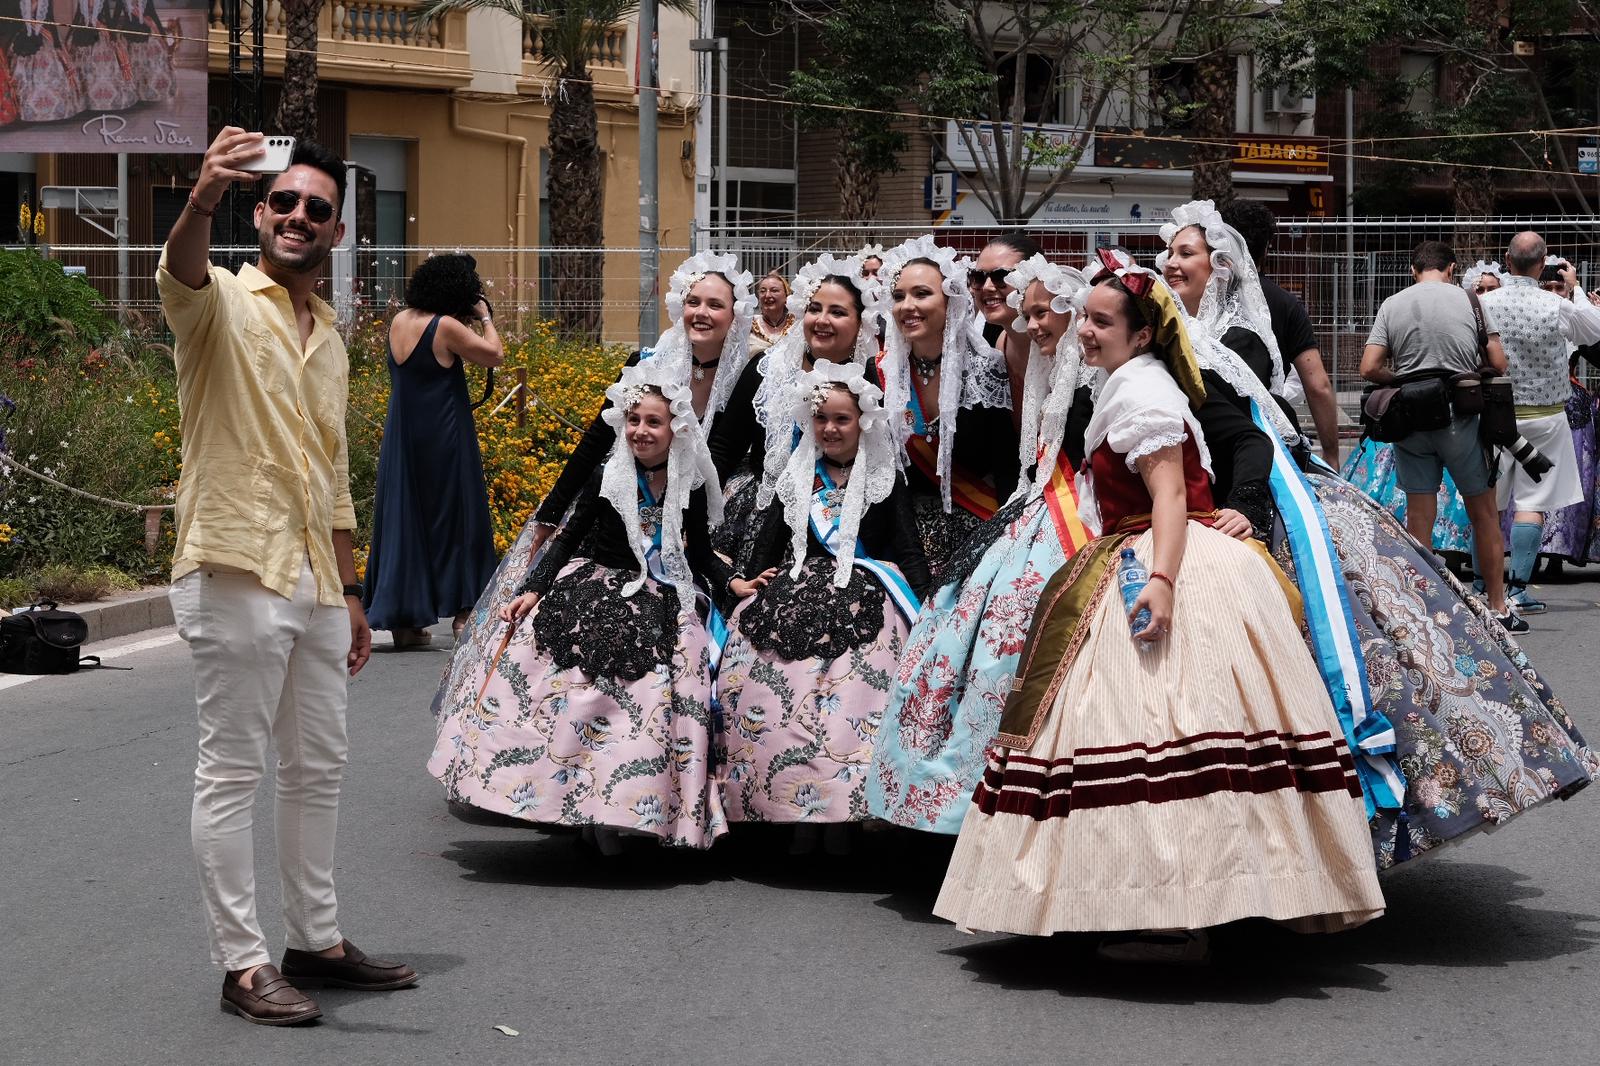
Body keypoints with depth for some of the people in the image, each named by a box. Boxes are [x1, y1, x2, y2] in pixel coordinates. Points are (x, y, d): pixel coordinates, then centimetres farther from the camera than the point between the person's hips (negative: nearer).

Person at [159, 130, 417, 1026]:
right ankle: (243, 963, 2)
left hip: (316, 583, 8)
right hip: (238, 573, -8)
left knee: (319, 766, 14)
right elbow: (182, 276, -30)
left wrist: (350, 593, 19)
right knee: (234, 770, -3)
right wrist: (202, 201, -51)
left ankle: (317, 940, 25)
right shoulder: (224, 304, -4)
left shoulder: (330, 340, 18)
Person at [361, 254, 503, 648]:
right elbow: (495, 355, -8)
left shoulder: (399, 321, 5)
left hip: (401, 436, 6)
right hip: (443, 438, -6)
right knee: (454, 515, 6)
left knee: (403, 518, 8)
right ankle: (462, 609, 8)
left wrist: (465, 324, 14)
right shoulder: (446, 327, -16)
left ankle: (401, 620, 8)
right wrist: (485, 318, 5)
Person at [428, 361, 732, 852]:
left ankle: (610, 811, -4)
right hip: (592, 593, -1)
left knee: (654, 698, -12)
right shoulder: (606, 476, -4)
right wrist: (532, 590, -9)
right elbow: (569, 539, 0)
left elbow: (701, 556, 10)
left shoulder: (691, 487, 0)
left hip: (658, 607, 1)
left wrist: (733, 584, -6)